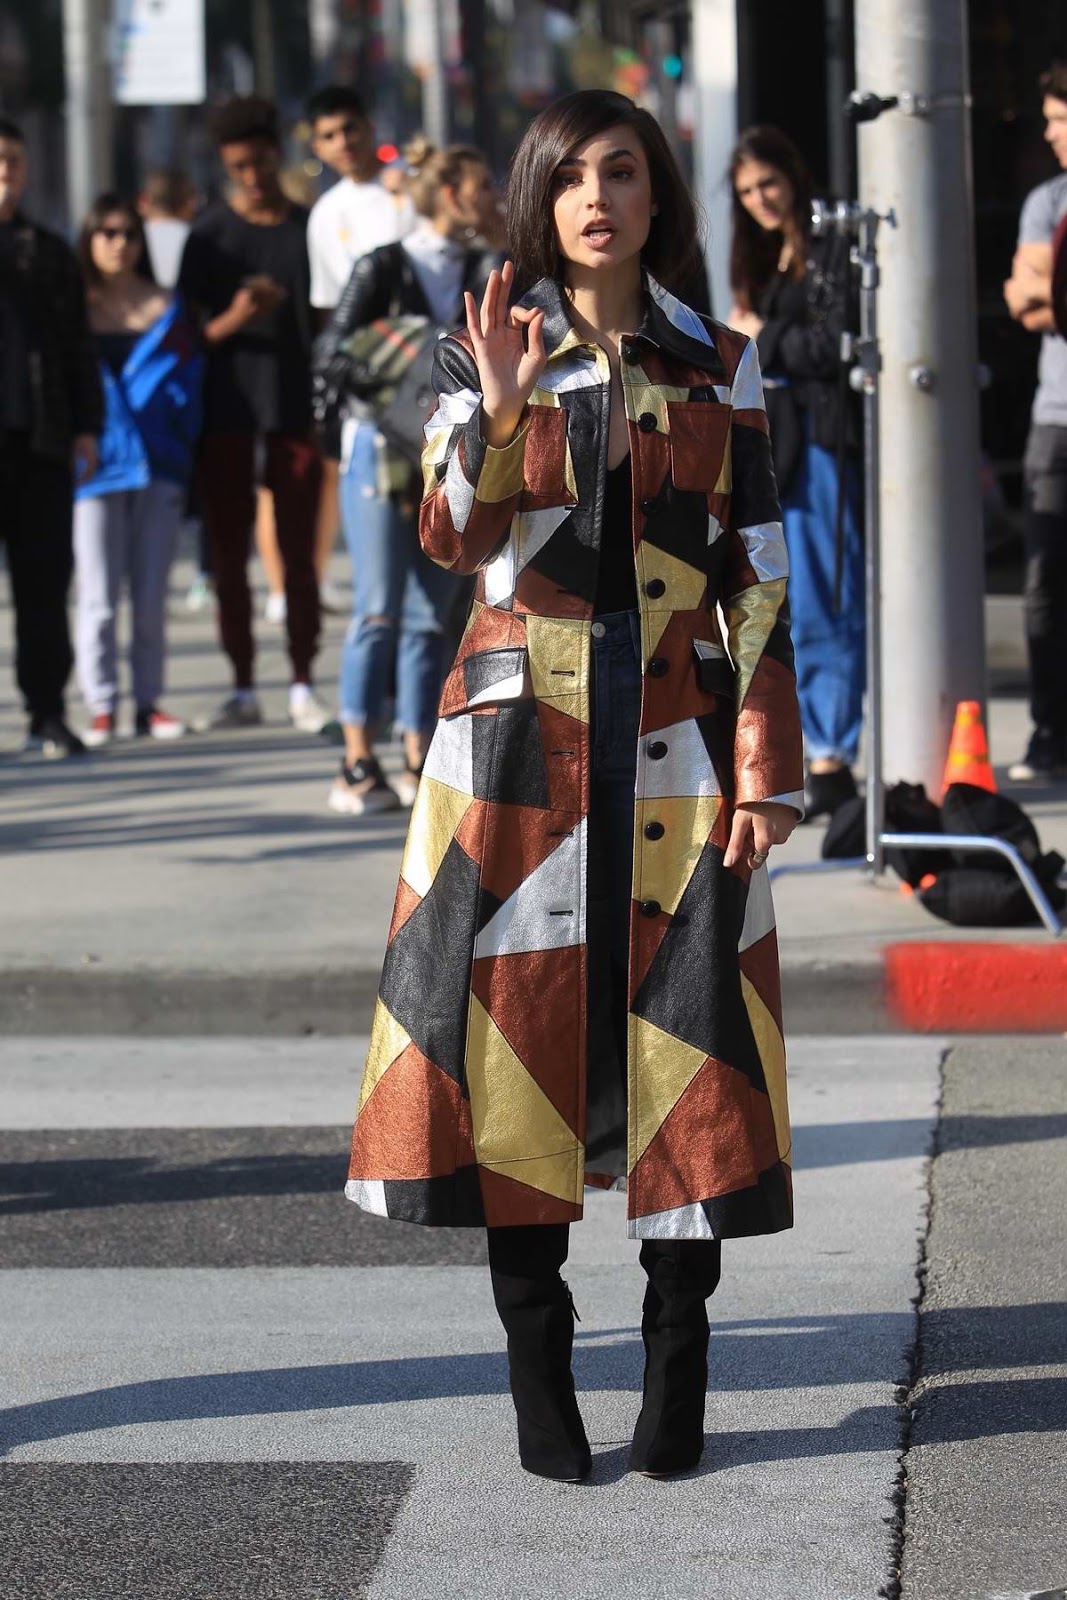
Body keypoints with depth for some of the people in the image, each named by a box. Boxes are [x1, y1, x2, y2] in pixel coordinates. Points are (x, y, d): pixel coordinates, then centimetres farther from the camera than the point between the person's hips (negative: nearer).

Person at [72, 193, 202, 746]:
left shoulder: (166, 309, 10)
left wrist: (182, 451, -3)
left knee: (151, 597, 5)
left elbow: (187, 383, 8)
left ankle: (149, 702, 12)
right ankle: (100, 706, 1)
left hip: (158, 467, 2)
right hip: (95, 467, -2)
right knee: (98, 598, -4)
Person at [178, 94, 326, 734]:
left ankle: (303, 687, 6)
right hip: (227, 416, 0)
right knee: (230, 556, 2)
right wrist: (231, 321, -19)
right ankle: (243, 689, 9)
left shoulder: (311, 227, 7)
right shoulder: (211, 233, 3)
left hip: (297, 411, 0)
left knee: (300, 555, 1)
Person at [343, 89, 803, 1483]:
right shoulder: (482, 357, 4)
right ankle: (538, 1366, 5)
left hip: (673, 740, 1)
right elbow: (452, 535, -10)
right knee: (518, 1029, -3)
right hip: (520, 738, -1)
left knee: (684, 1043, -2)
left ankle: (679, 1367, 5)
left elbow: (758, 581, 5)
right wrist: (499, 414, -27)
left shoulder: (720, 369, 6)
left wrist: (766, 769, -1)